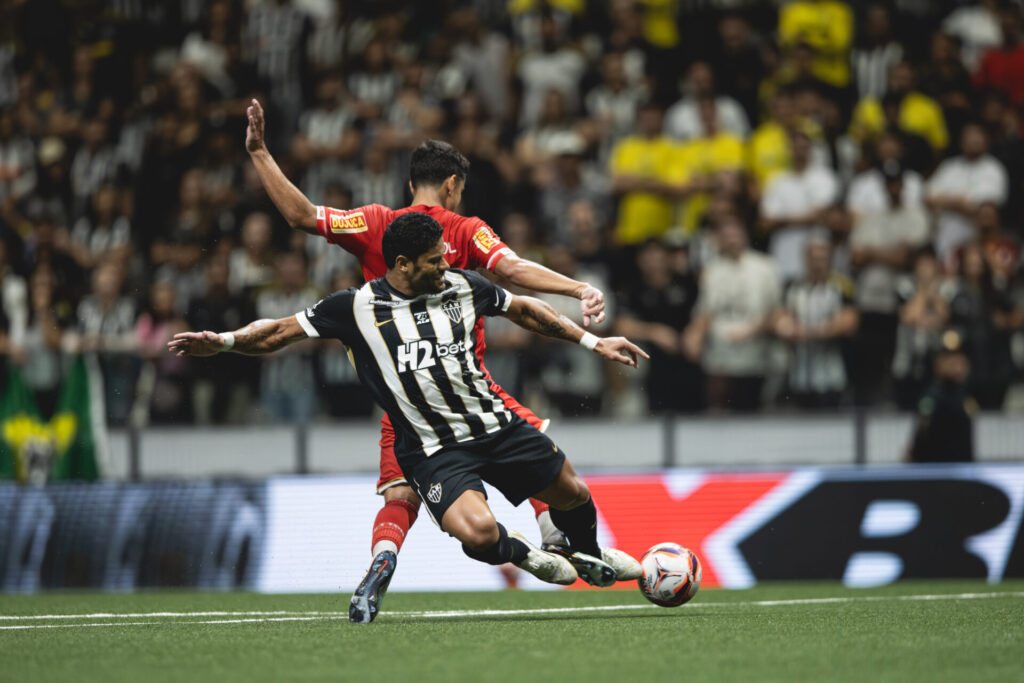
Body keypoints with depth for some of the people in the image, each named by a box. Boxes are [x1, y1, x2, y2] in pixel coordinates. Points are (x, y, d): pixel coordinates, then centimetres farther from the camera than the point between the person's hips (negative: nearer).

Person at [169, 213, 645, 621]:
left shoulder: (463, 287, 0)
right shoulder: (357, 308, -11)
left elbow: (524, 310, 16)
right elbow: (281, 331, -6)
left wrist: (592, 342, 18)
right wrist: (222, 342, -21)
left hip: (495, 424, 5)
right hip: (433, 450, -5)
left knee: (571, 494, 15)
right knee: (478, 531, -29)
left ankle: (590, 559, 52)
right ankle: (527, 557, 9)